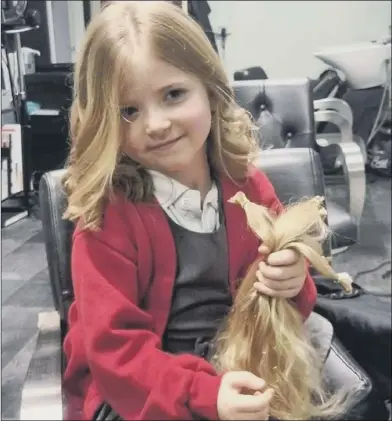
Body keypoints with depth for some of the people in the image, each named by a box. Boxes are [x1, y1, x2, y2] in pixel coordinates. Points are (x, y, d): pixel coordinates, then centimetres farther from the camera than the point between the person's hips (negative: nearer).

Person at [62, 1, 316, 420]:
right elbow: (114, 347, -15)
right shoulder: (105, 213, -15)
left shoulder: (250, 187, -3)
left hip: (241, 372, 4)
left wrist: (292, 287, -15)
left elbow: (285, 313, 7)